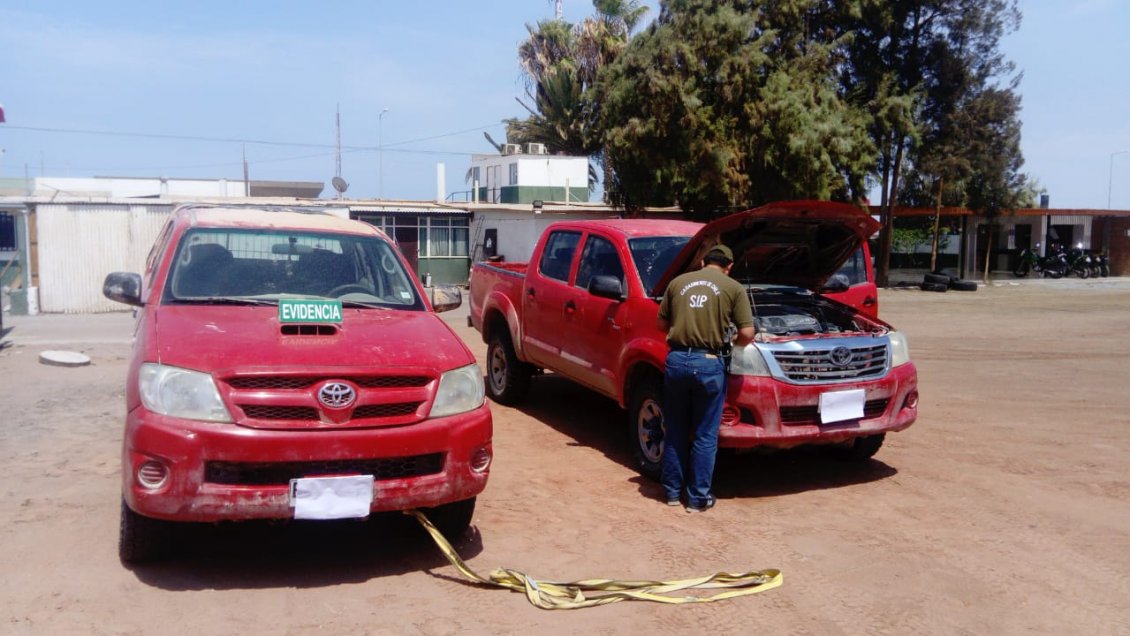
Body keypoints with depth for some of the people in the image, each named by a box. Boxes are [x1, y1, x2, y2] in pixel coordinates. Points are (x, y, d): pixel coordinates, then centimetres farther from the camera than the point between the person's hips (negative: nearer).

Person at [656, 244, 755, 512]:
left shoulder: (678, 282, 11)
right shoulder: (733, 288, 1)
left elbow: (661, 323, 15)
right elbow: (747, 333, -3)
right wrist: (730, 342, 16)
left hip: (676, 360, 3)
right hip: (708, 363, -3)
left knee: (675, 431, 16)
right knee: (705, 436, 9)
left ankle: (672, 491, 25)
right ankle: (698, 498, 15)